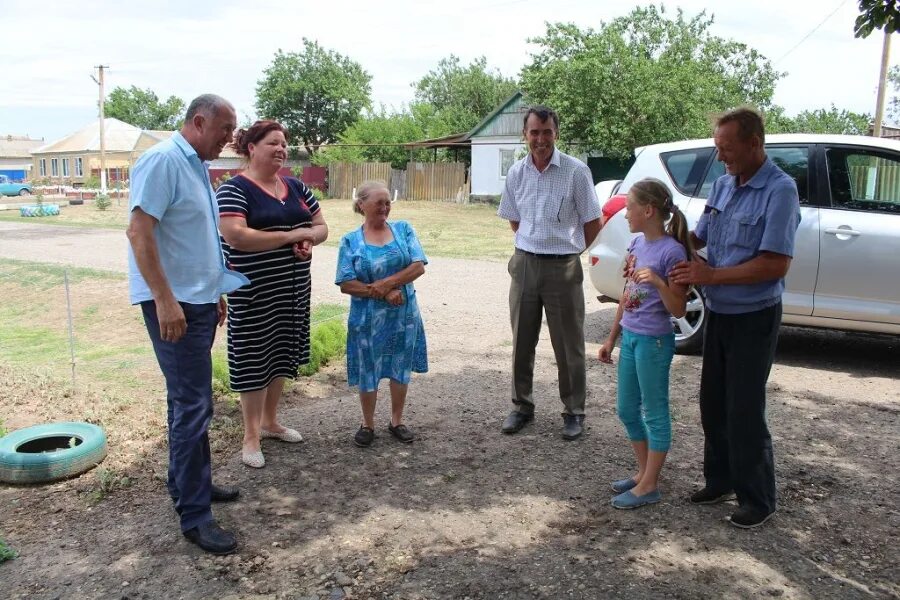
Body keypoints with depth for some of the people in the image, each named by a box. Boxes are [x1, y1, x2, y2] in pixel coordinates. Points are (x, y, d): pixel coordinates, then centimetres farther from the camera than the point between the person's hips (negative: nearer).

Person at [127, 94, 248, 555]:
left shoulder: (196, 166, 15)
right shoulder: (163, 161, -14)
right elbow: (139, 230, -22)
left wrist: (215, 292, 22)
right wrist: (165, 299, -26)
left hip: (199, 300, 9)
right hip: (173, 304, -9)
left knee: (190, 400, 17)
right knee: (192, 405, -7)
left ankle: (189, 482, 31)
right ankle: (194, 515, 2)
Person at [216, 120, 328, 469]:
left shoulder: (296, 187, 10)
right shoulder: (234, 190, -10)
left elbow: (321, 227, 15)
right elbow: (236, 236, -24)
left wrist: (309, 238, -10)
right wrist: (291, 235, -20)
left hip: (293, 290, 7)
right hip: (253, 293, -7)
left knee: (282, 355, 15)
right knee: (254, 359, 2)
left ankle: (270, 421, 33)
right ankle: (251, 436, 15)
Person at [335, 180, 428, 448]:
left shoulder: (403, 229, 1)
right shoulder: (350, 241, -4)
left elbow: (419, 267, -8)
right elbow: (346, 285, -10)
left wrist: (387, 283, -18)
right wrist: (383, 294, -18)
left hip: (403, 314, 2)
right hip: (368, 318, -1)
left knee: (401, 369, 13)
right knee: (368, 372, 9)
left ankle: (396, 421, 31)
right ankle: (368, 425, 28)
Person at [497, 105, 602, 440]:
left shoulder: (576, 171, -10)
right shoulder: (517, 173, 3)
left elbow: (592, 223, -2)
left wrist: (568, 249, 5)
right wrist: (533, 245, 11)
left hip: (563, 267, -4)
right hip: (524, 264, 4)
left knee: (568, 345, 5)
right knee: (522, 341, 12)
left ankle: (574, 412, 20)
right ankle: (522, 406, 27)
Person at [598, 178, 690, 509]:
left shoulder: (671, 251, -17)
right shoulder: (637, 243, 6)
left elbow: (678, 310, -15)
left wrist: (657, 281, -31)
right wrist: (611, 339, 15)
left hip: (653, 342, -8)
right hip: (630, 337, 8)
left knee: (654, 414, 5)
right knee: (627, 411, 16)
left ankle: (649, 486, 18)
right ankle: (644, 472, 33)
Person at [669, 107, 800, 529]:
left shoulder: (779, 190, -17)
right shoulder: (723, 184, 5)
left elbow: (776, 263, -24)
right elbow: (698, 236, 16)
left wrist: (711, 276, -22)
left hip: (754, 319, -7)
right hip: (718, 314, 7)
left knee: (744, 411, 1)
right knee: (713, 405, 15)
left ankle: (757, 500, 18)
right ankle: (719, 481, 32)